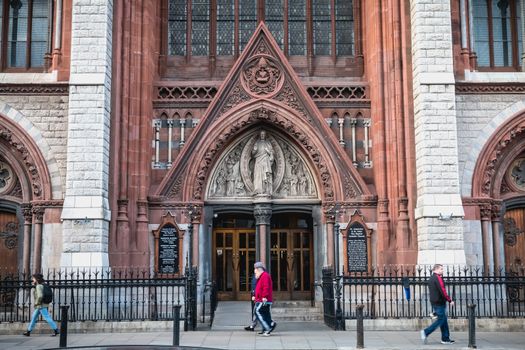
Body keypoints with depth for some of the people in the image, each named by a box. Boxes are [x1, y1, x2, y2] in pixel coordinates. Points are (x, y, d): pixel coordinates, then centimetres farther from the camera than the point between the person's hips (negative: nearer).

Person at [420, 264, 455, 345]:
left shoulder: (431, 278, 15)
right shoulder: (438, 278, -14)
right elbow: (442, 291, -19)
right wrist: (450, 300, -13)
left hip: (434, 302, 10)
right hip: (439, 302, -10)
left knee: (444, 320, 12)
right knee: (441, 319, -5)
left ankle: (445, 339, 14)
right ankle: (426, 332, -9)